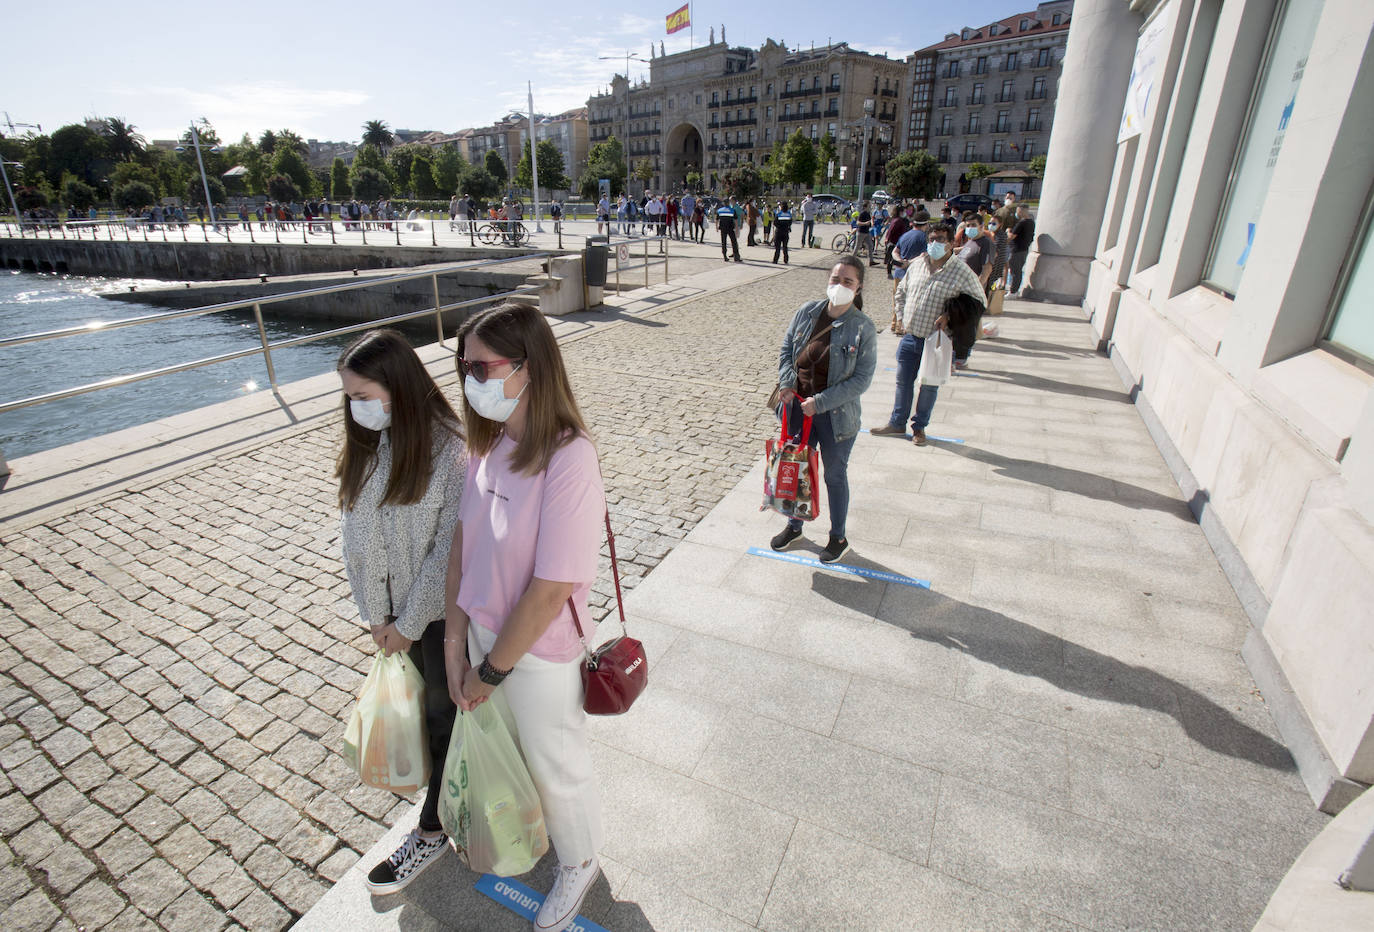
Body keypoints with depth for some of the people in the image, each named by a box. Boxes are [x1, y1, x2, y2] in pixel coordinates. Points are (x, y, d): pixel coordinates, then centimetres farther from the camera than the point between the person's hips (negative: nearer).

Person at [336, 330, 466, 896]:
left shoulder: (451, 452, -24)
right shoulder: (365, 446, -4)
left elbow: (449, 550, -20)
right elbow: (355, 533, 0)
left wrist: (408, 623, -12)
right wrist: (376, 614, -1)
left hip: (442, 608, -6)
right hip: (395, 607, 6)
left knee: (444, 711, 12)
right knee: (428, 696, 23)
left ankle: (431, 831, 31)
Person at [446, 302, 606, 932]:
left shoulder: (570, 462, -31)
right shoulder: (489, 442, -7)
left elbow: (549, 590, -27)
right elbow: (463, 538, 0)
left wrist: (491, 671, -15)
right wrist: (457, 637, -1)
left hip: (539, 651, -7)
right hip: (485, 631, 7)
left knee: (557, 767, 19)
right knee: (509, 745, 31)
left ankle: (578, 864, 50)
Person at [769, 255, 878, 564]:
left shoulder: (863, 328, -13)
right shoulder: (807, 311, -2)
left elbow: (861, 379, -14)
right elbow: (786, 349, 9)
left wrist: (820, 402, -19)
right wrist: (787, 383, -6)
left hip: (836, 415, -4)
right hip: (798, 408, 4)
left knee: (835, 475, 12)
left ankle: (838, 537, 34)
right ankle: (794, 526, 42)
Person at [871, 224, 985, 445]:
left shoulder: (962, 271, -10)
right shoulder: (916, 265, 4)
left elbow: (979, 302, -4)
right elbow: (901, 290, 20)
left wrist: (951, 315, -15)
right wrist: (902, 315, 9)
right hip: (910, 337, 4)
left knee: (929, 386, 9)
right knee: (903, 381, 13)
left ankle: (919, 427, 27)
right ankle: (897, 422, 29)